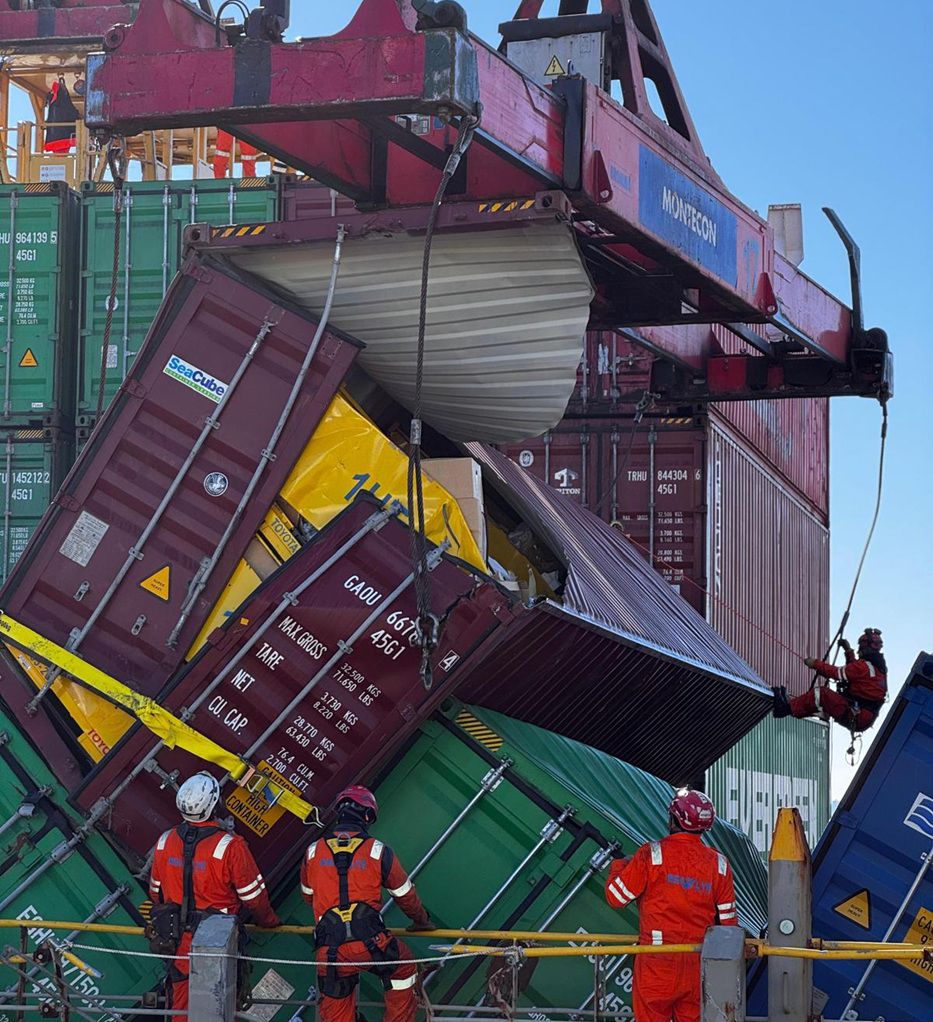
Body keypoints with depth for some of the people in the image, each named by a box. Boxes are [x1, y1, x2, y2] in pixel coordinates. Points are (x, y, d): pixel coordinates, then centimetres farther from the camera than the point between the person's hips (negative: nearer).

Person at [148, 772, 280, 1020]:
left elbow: (156, 891, 10)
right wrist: (270, 921, 10)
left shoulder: (165, 843, -3)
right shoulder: (229, 846, -18)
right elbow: (253, 895, -10)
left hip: (178, 941, 4)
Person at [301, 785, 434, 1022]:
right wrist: (421, 920, 35)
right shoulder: (379, 852, 3)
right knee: (403, 969, 26)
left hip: (329, 947, 2)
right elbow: (404, 894, 15)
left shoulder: (314, 852, 11)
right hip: (369, 941, -2)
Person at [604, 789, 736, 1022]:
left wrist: (617, 868, 17)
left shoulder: (652, 854, -9)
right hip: (698, 966, 4)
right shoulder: (719, 864, 3)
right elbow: (728, 922, 6)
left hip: (657, 962, -4)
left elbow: (616, 897, -3)